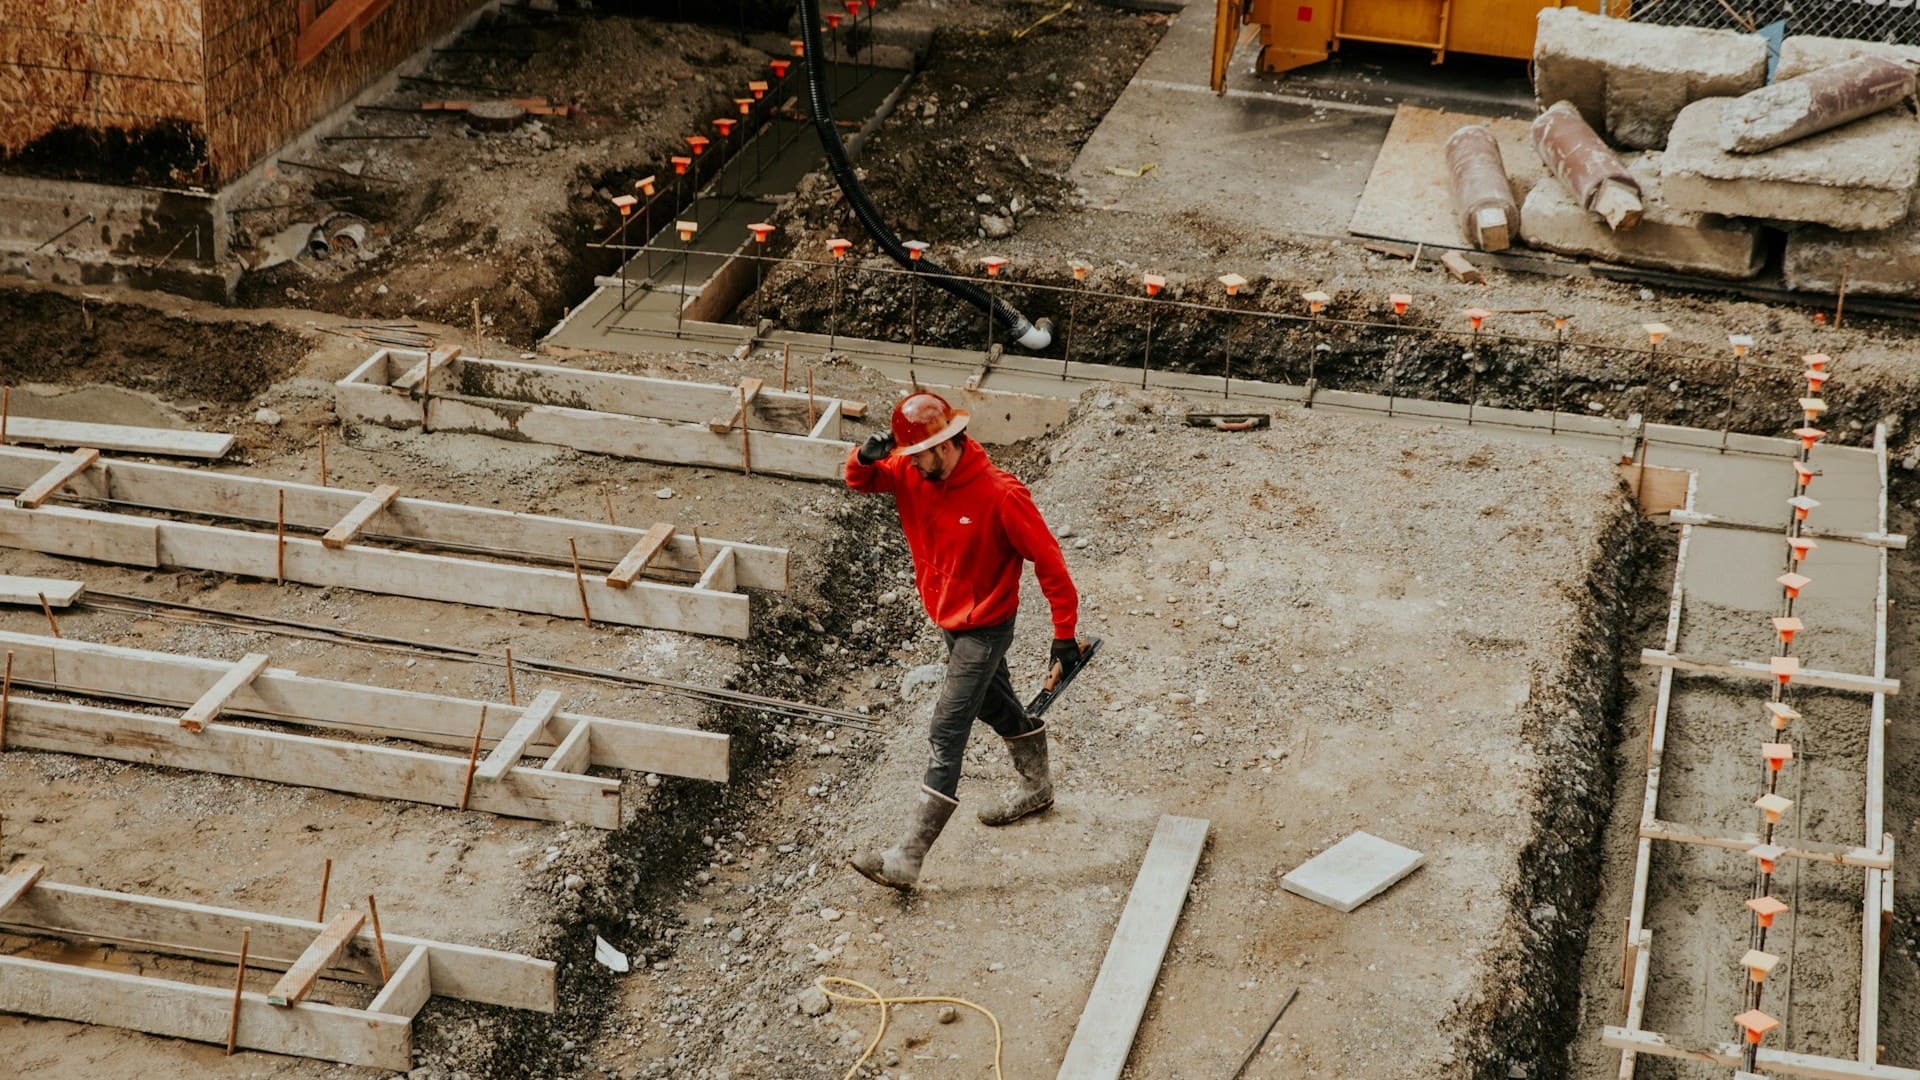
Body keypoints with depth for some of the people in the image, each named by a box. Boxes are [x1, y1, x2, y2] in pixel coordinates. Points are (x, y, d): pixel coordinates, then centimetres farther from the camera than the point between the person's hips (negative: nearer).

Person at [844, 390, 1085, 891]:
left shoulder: (999, 495, -29)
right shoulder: (912, 473, -10)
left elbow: (1049, 561, -22)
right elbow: (860, 481, 4)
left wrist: (1064, 636, -20)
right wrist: (864, 458, -22)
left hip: (985, 628, -8)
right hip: (950, 619, 8)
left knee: (946, 734, -11)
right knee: (997, 706, 28)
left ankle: (907, 858, -12)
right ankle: (1036, 787, 53)